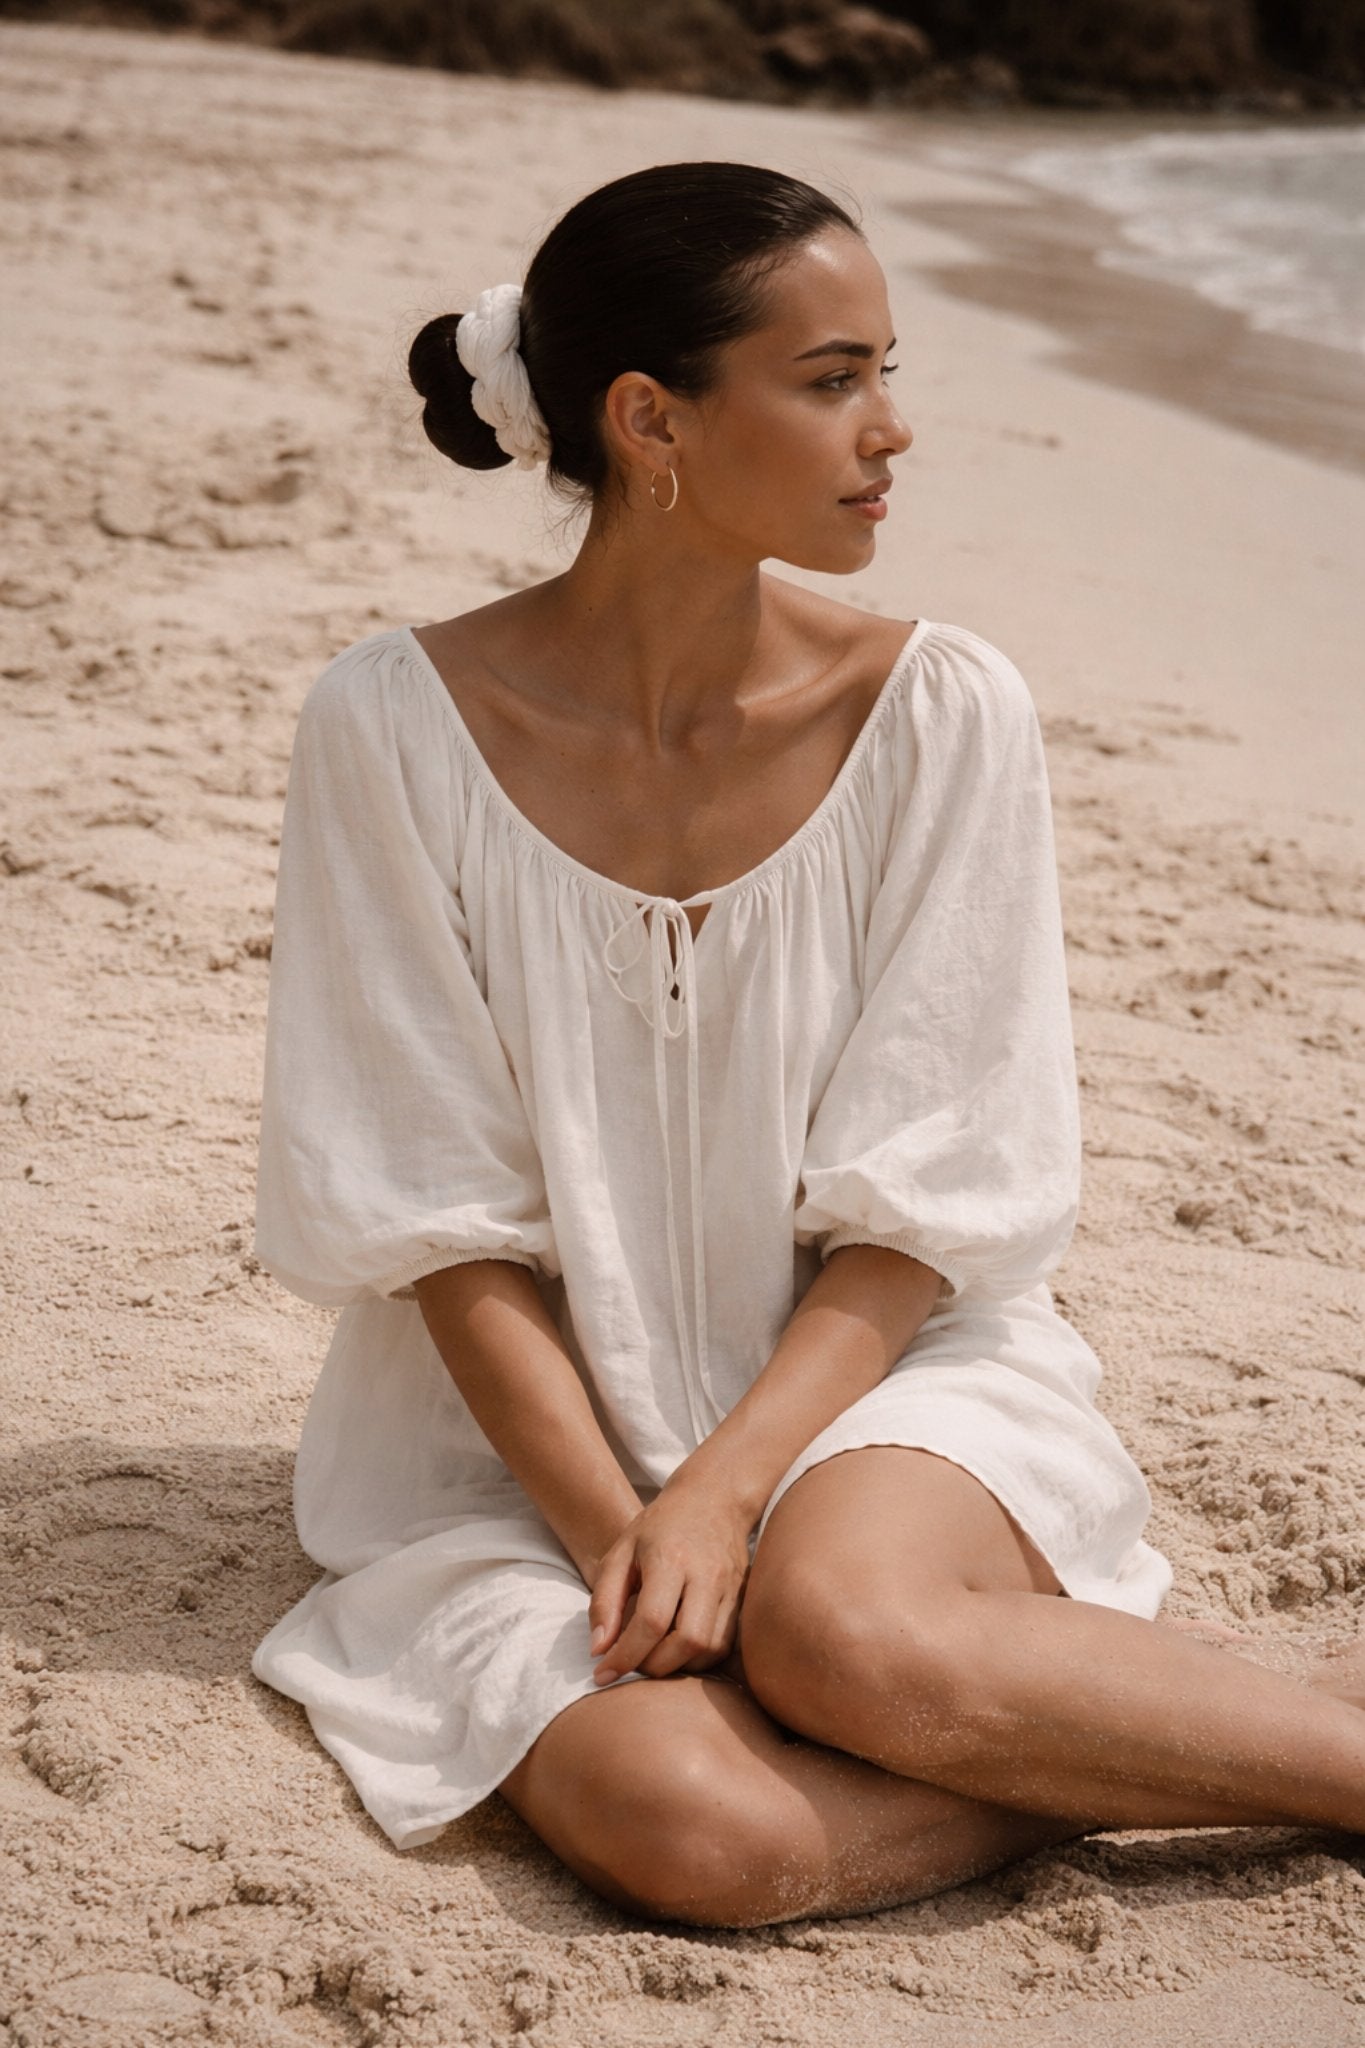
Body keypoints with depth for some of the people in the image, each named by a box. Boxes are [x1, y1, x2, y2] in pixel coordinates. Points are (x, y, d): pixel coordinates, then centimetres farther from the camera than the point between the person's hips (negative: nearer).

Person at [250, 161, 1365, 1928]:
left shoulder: (942, 715, -7)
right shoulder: (397, 725, -10)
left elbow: (929, 1198, -6)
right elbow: (439, 1213, -7)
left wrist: (725, 1485, -18)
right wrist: (611, 1526, -16)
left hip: (871, 1370, 0)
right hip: (529, 1434, 0)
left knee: (841, 1623, -34)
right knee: (698, 1834, -29)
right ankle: (1146, 1743, -9)